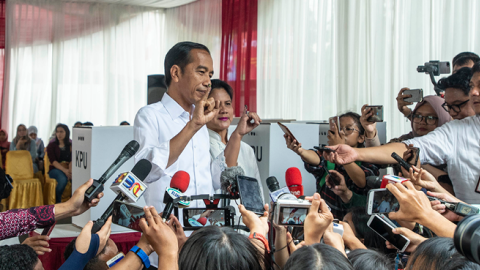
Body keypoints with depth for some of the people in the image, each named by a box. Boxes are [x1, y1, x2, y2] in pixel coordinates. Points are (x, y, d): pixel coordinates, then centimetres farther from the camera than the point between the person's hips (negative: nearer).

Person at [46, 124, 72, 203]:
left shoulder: (70, 146, 16)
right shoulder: (51, 145, 9)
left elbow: (72, 160, 2)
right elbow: (53, 161, -5)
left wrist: (70, 170, -21)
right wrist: (64, 170, -22)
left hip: (68, 169, 2)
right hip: (55, 169, -2)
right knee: (63, 179, -38)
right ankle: (57, 202, -23)